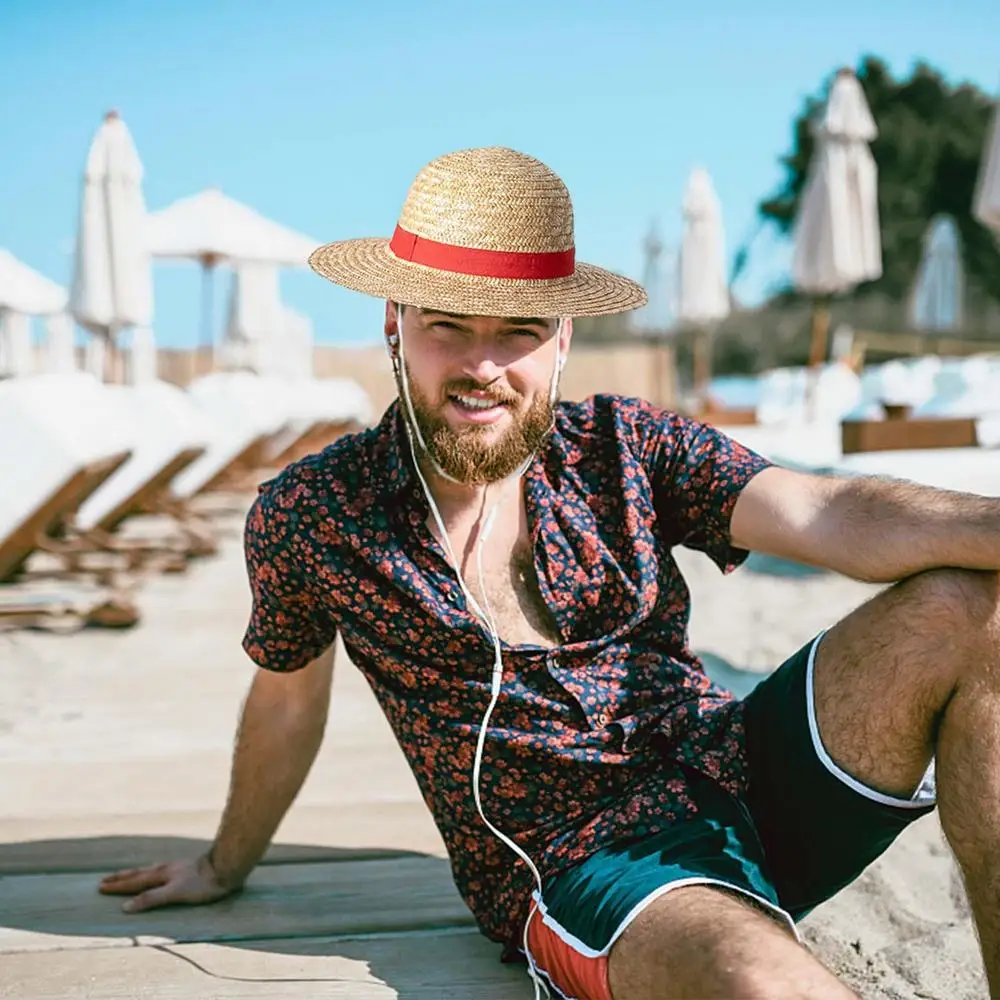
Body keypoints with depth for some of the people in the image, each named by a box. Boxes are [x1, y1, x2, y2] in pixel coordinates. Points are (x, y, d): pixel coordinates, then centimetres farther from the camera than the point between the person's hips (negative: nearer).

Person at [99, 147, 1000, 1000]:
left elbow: (832, 516, -15)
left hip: (730, 771, 4)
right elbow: (286, 702, 15)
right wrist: (227, 867, 30)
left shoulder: (627, 448, 0)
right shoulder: (308, 516, -2)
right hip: (582, 867, -3)